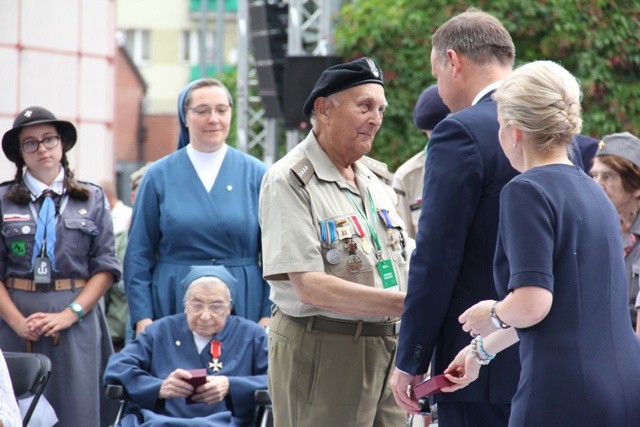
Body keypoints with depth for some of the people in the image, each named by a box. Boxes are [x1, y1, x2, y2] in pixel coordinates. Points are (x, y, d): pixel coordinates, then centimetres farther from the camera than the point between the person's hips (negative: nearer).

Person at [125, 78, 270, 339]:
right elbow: (138, 255, 5)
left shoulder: (256, 174, 6)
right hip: (174, 304, 0)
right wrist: (142, 317, -3)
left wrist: (269, 314, -4)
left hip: (243, 307, 0)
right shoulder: (159, 176, 5)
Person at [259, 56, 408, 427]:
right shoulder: (290, 181, -11)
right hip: (322, 351, -7)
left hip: (388, 348, 7)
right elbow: (309, 285, -20)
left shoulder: (377, 177, 15)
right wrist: (403, 303, -26)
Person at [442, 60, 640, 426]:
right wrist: (482, 349, 40)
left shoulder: (528, 192, -7)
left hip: (563, 395, -7)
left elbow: (531, 305, -18)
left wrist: (492, 314, 3)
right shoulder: (595, 193, 18)